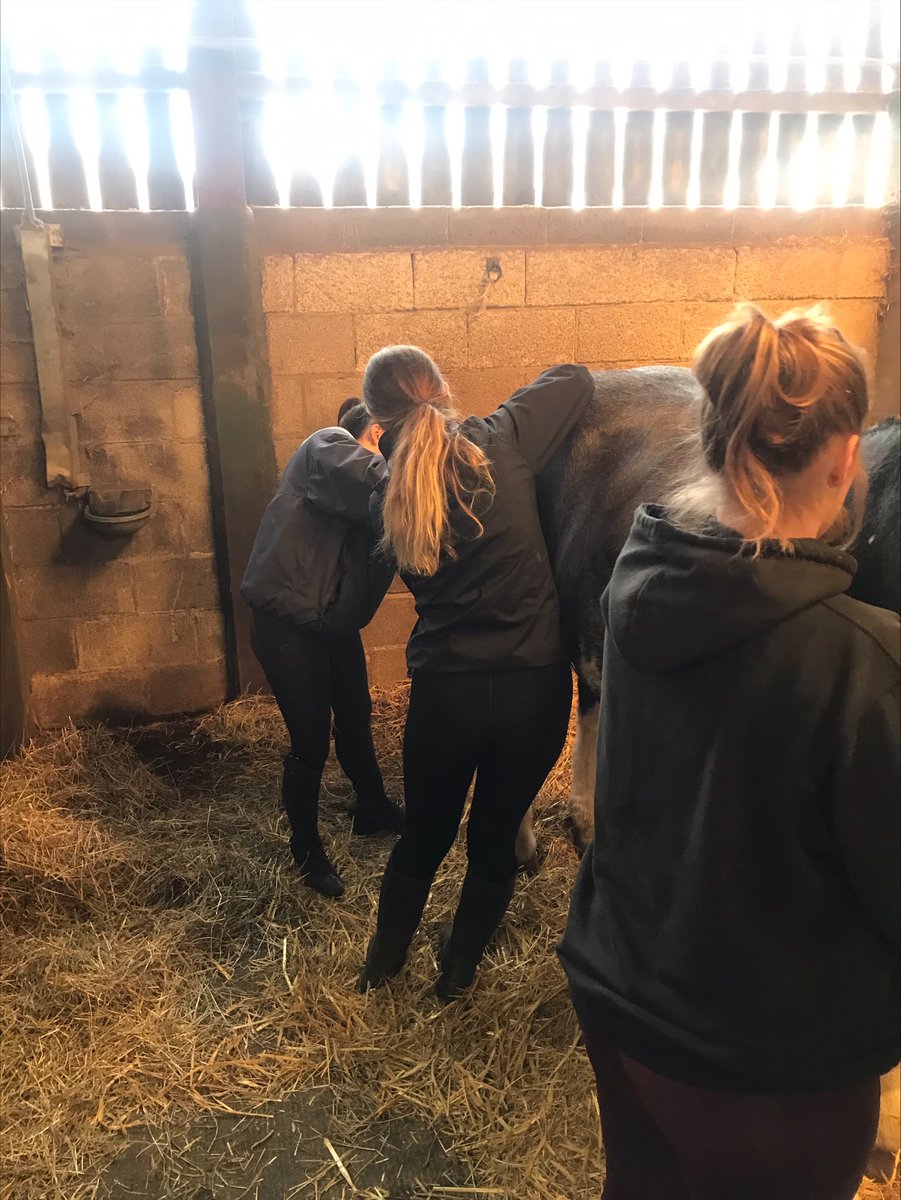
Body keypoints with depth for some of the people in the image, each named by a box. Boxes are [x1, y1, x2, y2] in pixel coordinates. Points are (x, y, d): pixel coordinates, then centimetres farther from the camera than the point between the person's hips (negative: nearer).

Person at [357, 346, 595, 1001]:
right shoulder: (502, 442, -9)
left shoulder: (390, 491, -1)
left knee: (424, 835, 24)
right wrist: (520, 410, 18)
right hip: (534, 687, -1)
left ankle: (382, 963, 44)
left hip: (443, 693, 2)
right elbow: (577, 379, 2)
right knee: (495, 837, 20)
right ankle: (457, 971, 41)